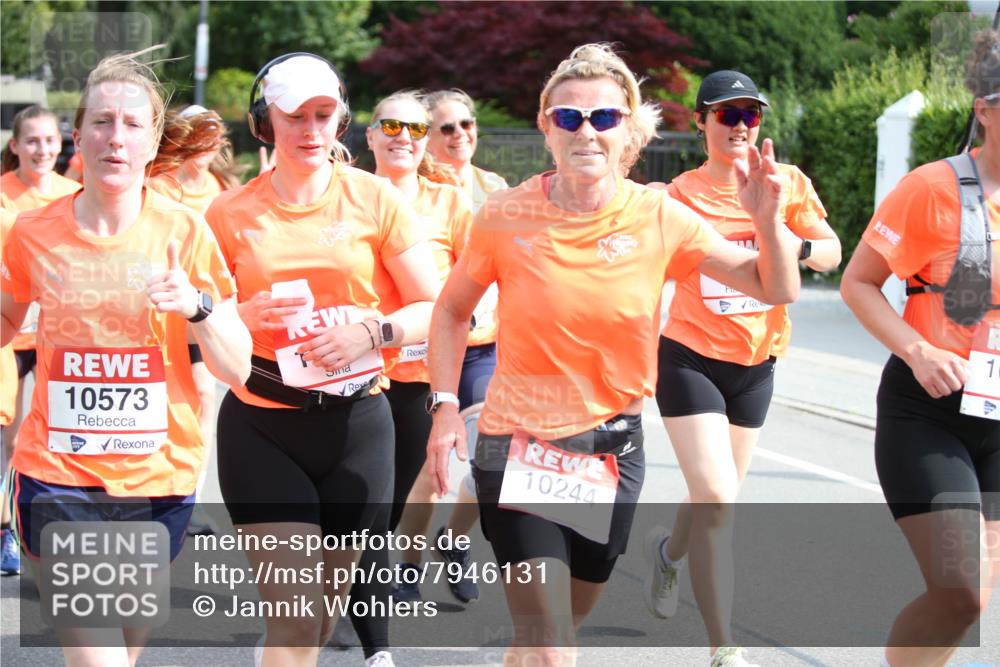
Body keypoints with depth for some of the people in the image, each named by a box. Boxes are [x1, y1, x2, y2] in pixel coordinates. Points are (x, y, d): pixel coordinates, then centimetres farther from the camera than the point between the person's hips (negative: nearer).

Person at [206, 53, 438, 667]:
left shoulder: (375, 198, 0)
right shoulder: (231, 213, 0)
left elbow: (435, 311, -1)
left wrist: (374, 332, -19)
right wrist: (245, 316, -15)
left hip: (355, 421, 1)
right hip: (262, 426, -1)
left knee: (327, 604, 12)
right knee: (293, 613, -11)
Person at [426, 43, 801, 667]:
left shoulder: (659, 217, -7)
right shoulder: (506, 217, -10)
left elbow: (776, 289, -2)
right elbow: (453, 309, 6)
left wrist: (767, 220, -20)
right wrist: (445, 404, -5)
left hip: (612, 449, 3)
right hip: (521, 445, -3)